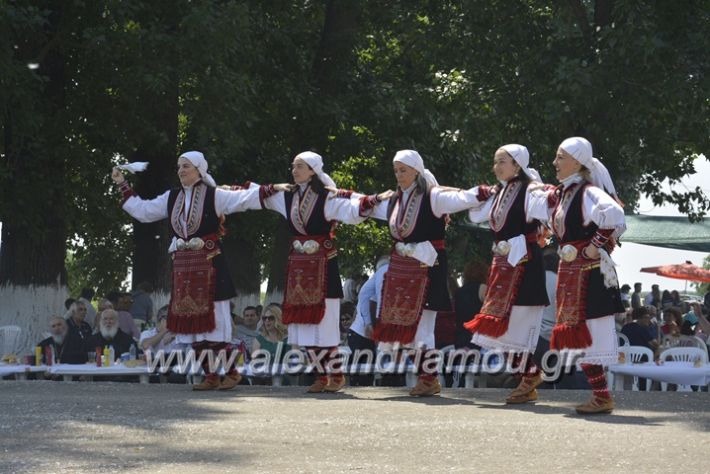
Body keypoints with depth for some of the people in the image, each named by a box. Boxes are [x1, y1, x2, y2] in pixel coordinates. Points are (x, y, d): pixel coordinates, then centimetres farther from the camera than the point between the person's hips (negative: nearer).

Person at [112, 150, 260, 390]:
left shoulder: (213, 196, -4)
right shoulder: (172, 198, 13)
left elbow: (243, 199, -12)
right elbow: (142, 210, 19)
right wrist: (123, 185, 19)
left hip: (209, 266, -6)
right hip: (183, 267, 6)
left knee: (213, 320, -8)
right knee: (192, 323, 6)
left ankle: (231, 372, 1)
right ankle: (210, 376, 12)